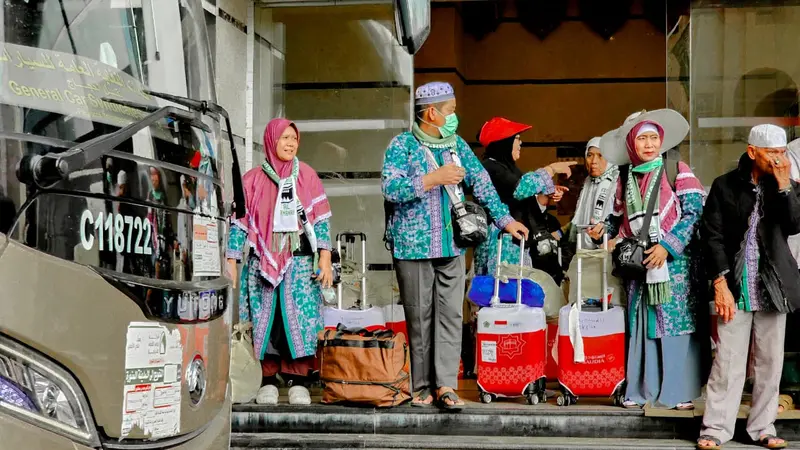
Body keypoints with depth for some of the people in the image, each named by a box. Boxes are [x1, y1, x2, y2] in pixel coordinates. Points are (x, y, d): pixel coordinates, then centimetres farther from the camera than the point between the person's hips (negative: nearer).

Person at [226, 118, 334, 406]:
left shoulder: (307, 176, 9)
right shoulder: (253, 179, 8)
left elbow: (321, 219, 4)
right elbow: (239, 222, 7)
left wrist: (325, 258, -4)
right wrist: (231, 261, 2)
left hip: (299, 259, 0)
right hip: (263, 260, 0)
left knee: (299, 316, -6)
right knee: (264, 318, 0)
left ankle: (298, 381, 0)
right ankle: (267, 381, 7)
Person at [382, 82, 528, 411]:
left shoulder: (457, 145, 12)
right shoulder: (402, 145, -4)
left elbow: (481, 182, 15)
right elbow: (390, 188, -16)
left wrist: (505, 219, 10)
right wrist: (433, 178, -20)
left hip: (452, 246, 5)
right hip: (413, 246, -4)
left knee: (450, 314, -1)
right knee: (419, 317, 3)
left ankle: (445, 384, 1)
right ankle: (422, 386, 12)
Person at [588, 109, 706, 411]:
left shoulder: (677, 171, -1)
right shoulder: (625, 179, 11)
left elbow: (695, 213, -7)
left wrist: (667, 246, -14)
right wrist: (603, 230, -1)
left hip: (674, 262, -4)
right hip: (638, 263, 4)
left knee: (676, 323, -2)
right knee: (640, 325, 6)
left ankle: (680, 391, 5)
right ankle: (641, 390, 13)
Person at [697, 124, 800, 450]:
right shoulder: (725, 186, -1)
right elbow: (713, 236, -3)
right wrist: (720, 283, -10)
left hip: (773, 286, 3)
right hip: (735, 286, -3)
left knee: (770, 361, 8)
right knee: (728, 361, -3)